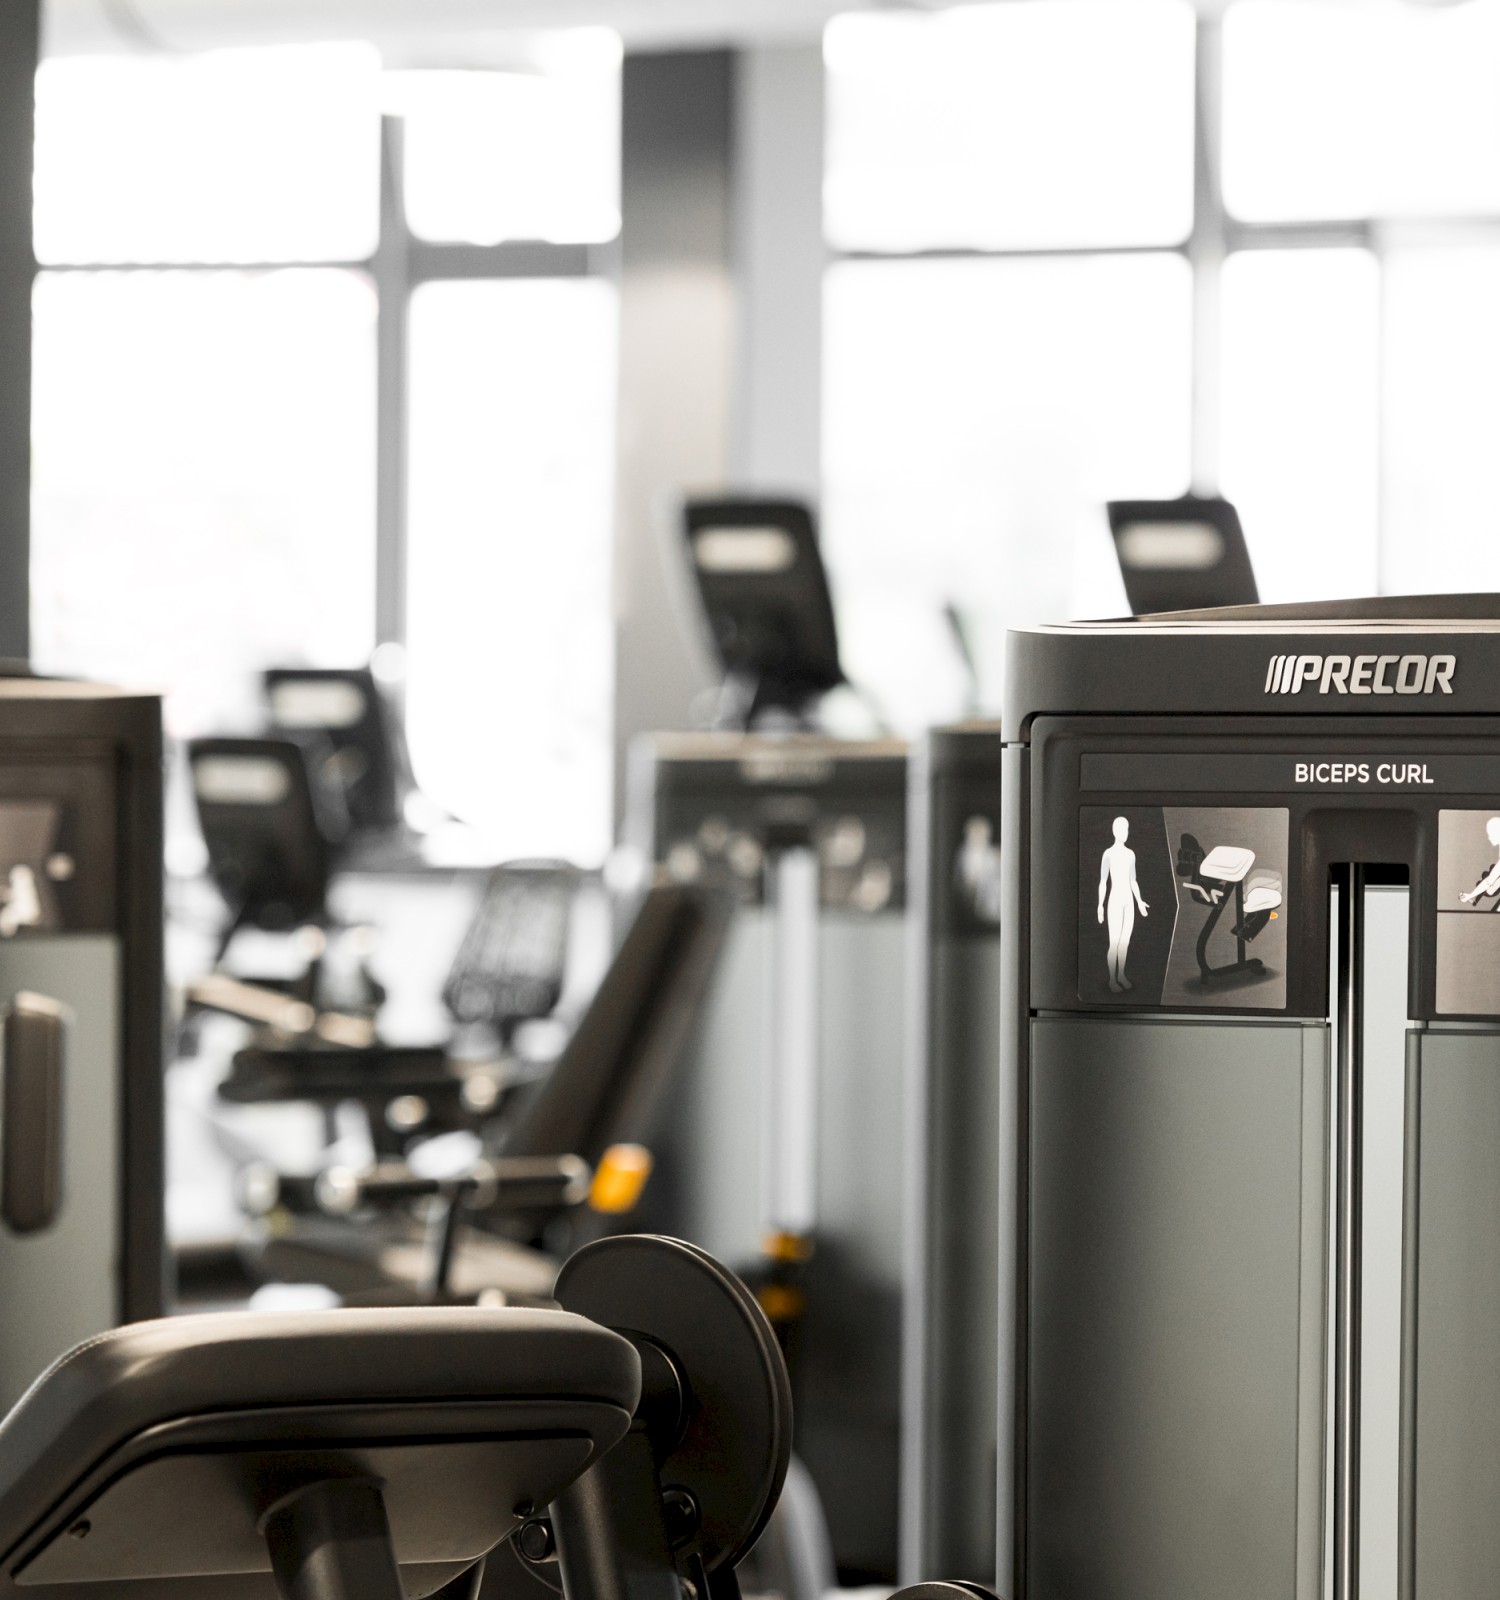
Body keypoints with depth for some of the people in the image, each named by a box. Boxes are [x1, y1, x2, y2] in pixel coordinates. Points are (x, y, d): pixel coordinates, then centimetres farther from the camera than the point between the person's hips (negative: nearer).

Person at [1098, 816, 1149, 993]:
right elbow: (1103, 882, -11)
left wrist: (1139, 902, 14)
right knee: (1114, 943, -5)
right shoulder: (1108, 854, -10)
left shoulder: (1130, 854, 10)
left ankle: (1121, 975, 21)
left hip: (1129, 902, 6)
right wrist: (1100, 905, -17)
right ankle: (1112, 980, 2)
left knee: (1125, 941, 10)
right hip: (1115, 901, -6)